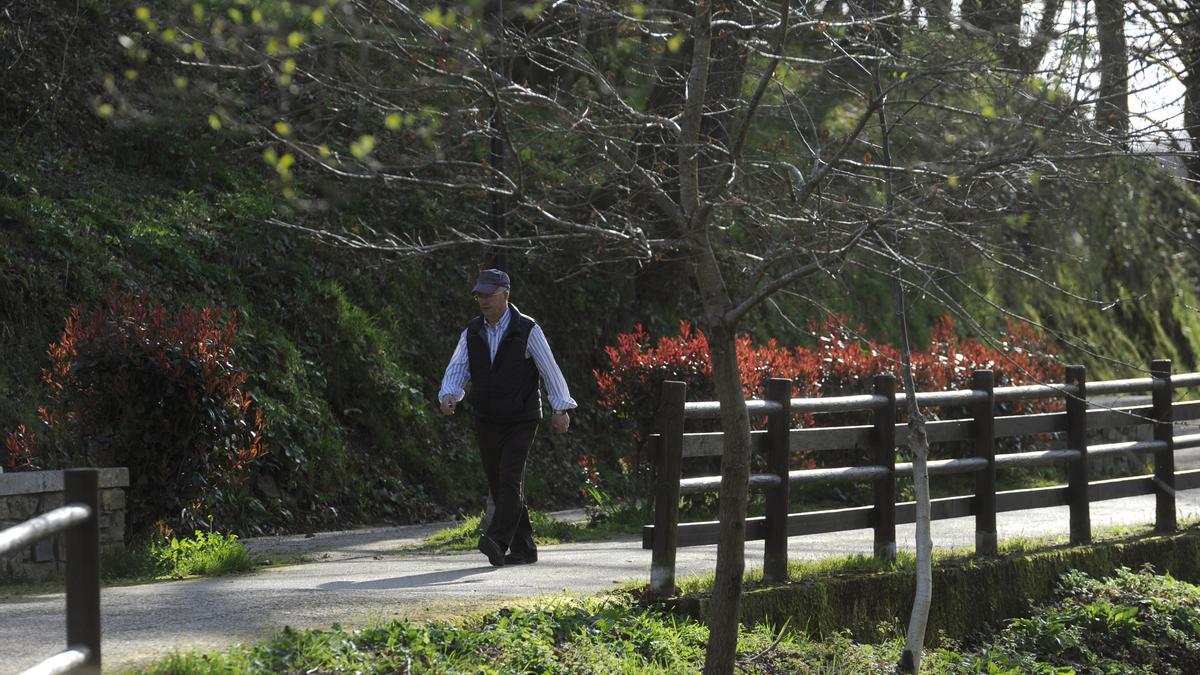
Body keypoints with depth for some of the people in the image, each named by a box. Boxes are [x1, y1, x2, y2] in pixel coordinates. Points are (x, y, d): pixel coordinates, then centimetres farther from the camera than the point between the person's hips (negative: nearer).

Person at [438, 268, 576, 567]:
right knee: (499, 485, 7)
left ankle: (497, 542, -28)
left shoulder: (527, 330, -7)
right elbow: (457, 368, -1)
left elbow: (550, 369, -5)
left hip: (521, 421, -5)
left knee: (510, 479, -18)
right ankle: (523, 548, 16)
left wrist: (561, 408, -11)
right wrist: (449, 395, -21)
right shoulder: (472, 332, 5)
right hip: (486, 422, 5)